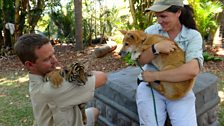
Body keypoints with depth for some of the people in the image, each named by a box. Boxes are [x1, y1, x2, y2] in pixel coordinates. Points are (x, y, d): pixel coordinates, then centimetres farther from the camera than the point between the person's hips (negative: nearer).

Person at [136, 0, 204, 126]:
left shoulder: (193, 36, -6)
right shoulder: (151, 31, 1)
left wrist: (154, 75, -20)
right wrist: (156, 48, -23)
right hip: (150, 86, 1)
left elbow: (192, 70, -21)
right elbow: (141, 61, -3)